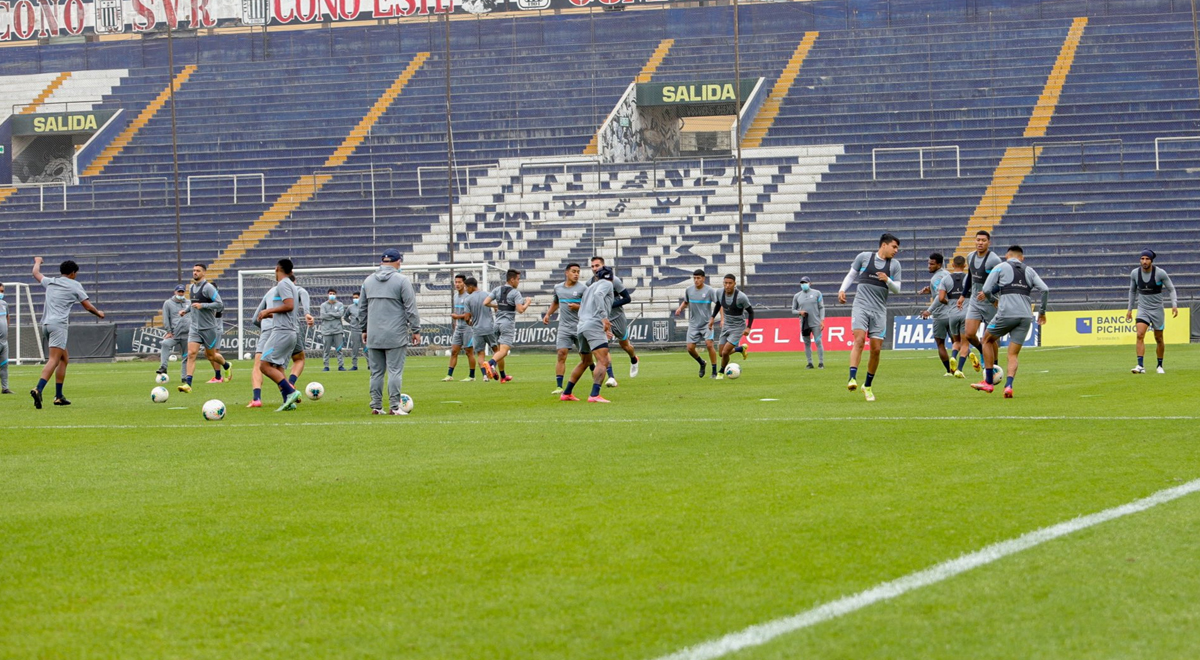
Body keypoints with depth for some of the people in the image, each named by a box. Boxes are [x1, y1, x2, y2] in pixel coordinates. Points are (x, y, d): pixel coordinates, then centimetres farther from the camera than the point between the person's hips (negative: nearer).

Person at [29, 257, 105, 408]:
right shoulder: (75, 285, 5)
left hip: (46, 324, 7)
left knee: (64, 359, 17)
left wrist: (38, 262, 59)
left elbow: (36, 273, 38)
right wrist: (99, 313, 28)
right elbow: (87, 306, 9)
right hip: (59, 324, -7)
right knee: (54, 360, -17)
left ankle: (59, 396, 12)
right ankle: (38, 390, -37)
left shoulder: (50, 282, 19)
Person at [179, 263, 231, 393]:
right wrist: (186, 310, 14)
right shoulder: (192, 287, 11)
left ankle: (227, 366, 42)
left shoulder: (208, 287, -13)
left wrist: (202, 305, -24)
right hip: (194, 327, 6)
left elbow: (220, 305, -18)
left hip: (209, 327, -5)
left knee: (211, 355, 10)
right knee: (191, 353, -10)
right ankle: (187, 384, -15)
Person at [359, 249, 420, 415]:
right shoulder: (402, 281, -4)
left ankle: (376, 406, 8)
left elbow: (363, 309, 17)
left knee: (376, 372, 8)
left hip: (373, 337, 4)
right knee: (395, 371, -4)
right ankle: (394, 407, -8)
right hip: (395, 335, -4)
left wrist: (364, 329, 24)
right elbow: (411, 309, -6)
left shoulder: (368, 281, 11)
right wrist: (416, 331, 0)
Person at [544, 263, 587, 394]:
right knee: (561, 354, -7)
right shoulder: (558, 288, 11)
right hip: (564, 327, 3)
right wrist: (548, 314, 17)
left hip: (580, 326, -3)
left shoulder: (582, 288, -3)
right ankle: (559, 386, -9)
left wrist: (578, 307, -18)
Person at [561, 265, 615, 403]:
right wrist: (604, 317, -25)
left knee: (585, 362, 26)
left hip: (582, 327, 8)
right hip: (595, 326, -8)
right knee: (603, 362, -16)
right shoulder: (607, 284, 6)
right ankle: (594, 395, -32)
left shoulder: (589, 288, 29)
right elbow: (598, 295, -17)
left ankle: (566, 393, 32)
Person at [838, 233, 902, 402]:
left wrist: (887, 280, -10)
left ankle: (867, 386, 14)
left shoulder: (895, 264, 9)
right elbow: (851, 275, 16)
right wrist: (842, 289, 1)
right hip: (861, 306, -3)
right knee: (859, 340, -22)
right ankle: (852, 379, -31)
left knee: (876, 349, 0)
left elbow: (897, 289, 10)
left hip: (879, 310, 3)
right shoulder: (864, 257, 5)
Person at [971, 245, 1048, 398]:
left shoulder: (1001, 267, 8)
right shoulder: (1029, 271, 18)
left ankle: (988, 382, 16)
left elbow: (986, 290, 1)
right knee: (1013, 355, 8)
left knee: (987, 340, 20)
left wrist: (992, 297, 23)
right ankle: (1009, 385, -16)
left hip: (1006, 314, -3)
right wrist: (1042, 311, 19)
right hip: (1025, 316, 3)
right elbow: (1045, 289, 8)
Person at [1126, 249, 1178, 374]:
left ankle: (1160, 366, 26)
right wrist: (1129, 309, 14)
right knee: (1140, 335, -18)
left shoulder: (1160, 273, -12)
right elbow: (1132, 291, 13)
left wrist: (1174, 305, -19)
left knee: (1159, 339, 8)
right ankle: (1140, 366, -23)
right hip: (1142, 309, 1)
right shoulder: (1134, 273, -3)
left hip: (1157, 310, -1)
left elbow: (1171, 289, -5)